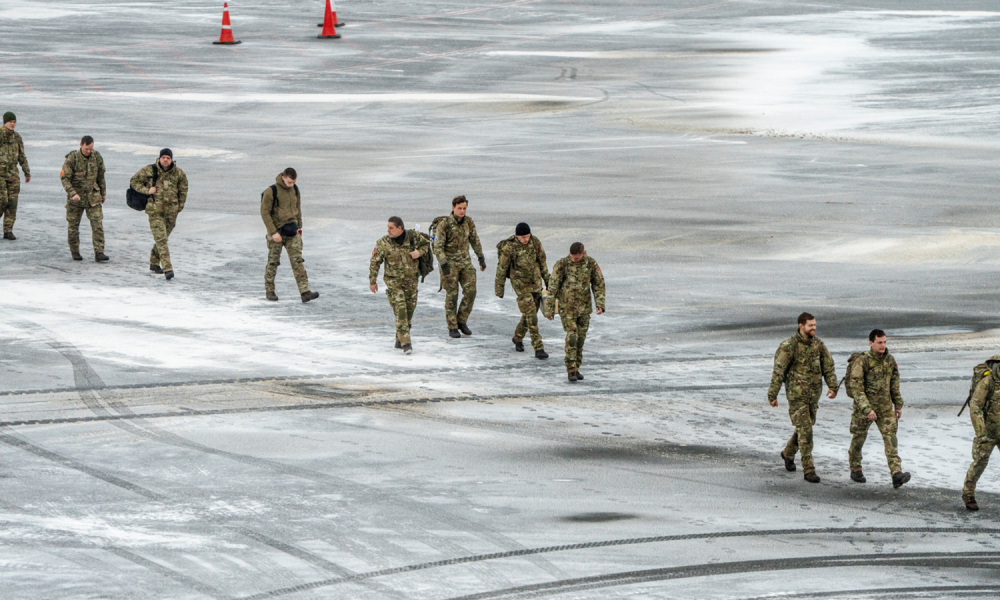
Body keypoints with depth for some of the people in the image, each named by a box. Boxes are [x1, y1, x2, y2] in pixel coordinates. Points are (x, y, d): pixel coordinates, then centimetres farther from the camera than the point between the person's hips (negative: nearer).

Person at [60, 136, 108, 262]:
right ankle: (74, 251, 25)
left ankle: (99, 253, -9)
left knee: (98, 224, -7)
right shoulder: (72, 159, -15)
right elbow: (64, 178, -15)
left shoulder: (97, 157, -2)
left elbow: (101, 176, 11)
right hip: (76, 197, -2)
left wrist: (103, 193, 18)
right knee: (73, 225, 8)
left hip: (93, 197, 2)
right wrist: (72, 194, -27)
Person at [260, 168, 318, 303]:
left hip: (292, 231, 4)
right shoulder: (271, 192, -14)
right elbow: (265, 212, -14)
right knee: (273, 261, 7)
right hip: (276, 231, -4)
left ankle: (305, 293, -12)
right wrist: (273, 232, -18)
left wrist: (299, 226, 17)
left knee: (297, 261, -5)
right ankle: (269, 290, 24)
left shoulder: (294, 189, 3)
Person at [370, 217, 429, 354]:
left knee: (410, 310, 10)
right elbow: (375, 262, -4)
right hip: (393, 281, -3)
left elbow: (426, 244, 10)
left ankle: (399, 340, 26)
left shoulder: (413, 237, -8)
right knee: (400, 310, -14)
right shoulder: (383, 243, -12)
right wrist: (372, 281, -2)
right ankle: (405, 343, -16)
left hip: (411, 280, 3)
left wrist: (419, 252, -12)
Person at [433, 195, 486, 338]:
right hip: (449, 263, -5)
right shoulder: (444, 224, -16)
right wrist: (444, 265, -25)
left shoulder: (468, 222, 0)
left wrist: (481, 258, 14)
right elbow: (438, 246, -18)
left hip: (465, 262, 5)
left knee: (470, 292, -4)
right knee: (452, 295, -2)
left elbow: (475, 240, 14)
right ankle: (452, 328, 8)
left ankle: (462, 322, 12)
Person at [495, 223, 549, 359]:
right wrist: (499, 287, -1)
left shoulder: (535, 242, -5)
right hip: (520, 284, -5)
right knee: (531, 315, -12)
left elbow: (542, 262, 7)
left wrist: (547, 280, 13)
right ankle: (538, 348, -11)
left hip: (536, 282, 5)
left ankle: (518, 338, 39)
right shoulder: (509, 247, -16)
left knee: (530, 313, 14)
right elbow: (502, 268, -7)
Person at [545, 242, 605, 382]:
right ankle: (571, 370, -8)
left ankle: (575, 369, 18)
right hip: (567, 306, -3)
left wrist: (600, 304, -10)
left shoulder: (591, 264, -5)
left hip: (584, 307, 3)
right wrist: (549, 308, -9)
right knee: (572, 336, -11)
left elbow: (599, 284, 1)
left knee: (580, 337, 6)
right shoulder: (562, 264, -14)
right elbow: (553, 287, -9)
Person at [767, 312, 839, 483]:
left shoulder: (818, 344, 3)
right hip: (796, 394, -6)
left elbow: (828, 366, 2)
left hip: (814, 395, 6)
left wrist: (833, 387, -11)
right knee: (805, 431, -11)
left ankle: (788, 453, 44)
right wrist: (772, 395, -13)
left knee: (805, 428, 18)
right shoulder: (789, 346, -14)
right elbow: (778, 371, -12)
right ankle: (809, 470, -8)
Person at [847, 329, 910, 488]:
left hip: (885, 407, 4)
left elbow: (894, 384, 14)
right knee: (859, 438, 11)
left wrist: (898, 405, 15)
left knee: (890, 438, -9)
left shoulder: (890, 360, 2)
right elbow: (856, 387, -19)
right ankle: (855, 470, 33)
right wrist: (867, 409, -24)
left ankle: (897, 474, -19)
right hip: (864, 405, -4)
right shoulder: (862, 361, -15)